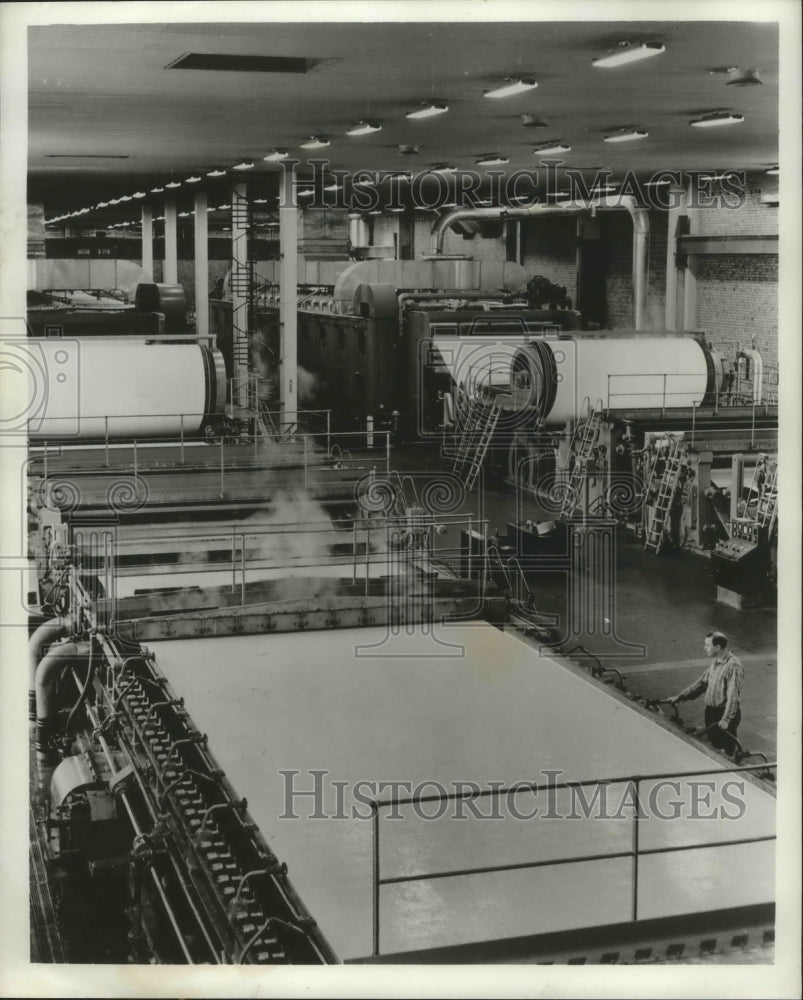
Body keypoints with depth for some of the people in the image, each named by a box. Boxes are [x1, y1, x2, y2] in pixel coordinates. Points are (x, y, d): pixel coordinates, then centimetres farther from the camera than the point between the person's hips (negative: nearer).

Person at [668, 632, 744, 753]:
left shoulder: (733, 666, -22)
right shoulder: (714, 662, 6)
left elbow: (733, 695, -27)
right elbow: (702, 682, 15)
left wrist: (726, 719, -33)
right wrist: (679, 697, 12)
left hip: (726, 712, -9)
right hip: (711, 711, 9)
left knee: (726, 749, -1)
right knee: (713, 745, 18)